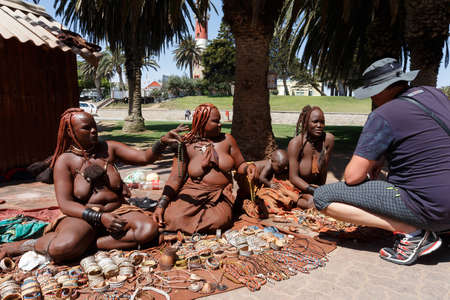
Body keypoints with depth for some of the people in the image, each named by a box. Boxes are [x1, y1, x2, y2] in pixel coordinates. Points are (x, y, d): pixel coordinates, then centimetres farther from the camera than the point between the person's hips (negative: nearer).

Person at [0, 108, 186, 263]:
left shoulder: (109, 148, 7)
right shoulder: (65, 160, 0)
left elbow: (145, 157, -1)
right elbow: (65, 204, -7)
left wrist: (163, 142, -21)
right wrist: (100, 217, -21)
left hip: (117, 211, 3)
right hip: (83, 217, -3)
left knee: (149, 229, -26)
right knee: (63, 248, -35)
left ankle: (88, 244, -16)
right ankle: (29, 245, -2)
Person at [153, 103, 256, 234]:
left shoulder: (227, 140, 5)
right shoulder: (186, 146, -2)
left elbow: (239, 165, 13)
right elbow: (175, 178, -4)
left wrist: (248, 167, -12)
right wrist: (161, 205, -13)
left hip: (220, 194, 1)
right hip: (192, 193, -1)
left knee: (218, 221, -30)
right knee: (173, 218, -27)